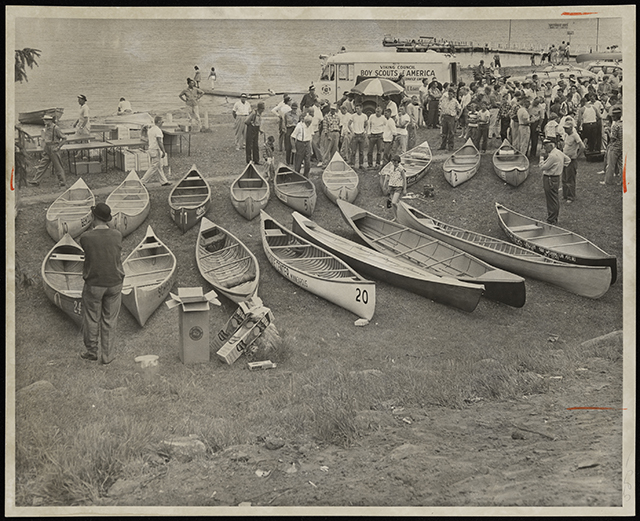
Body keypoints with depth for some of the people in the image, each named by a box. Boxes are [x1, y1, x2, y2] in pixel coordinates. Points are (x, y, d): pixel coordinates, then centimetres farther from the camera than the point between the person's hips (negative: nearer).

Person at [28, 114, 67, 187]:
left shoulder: (56, 128, -14)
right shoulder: (46, 127, 9)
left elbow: (64, 139, -11)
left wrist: (58, 147, -15)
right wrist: (44, 146, 15)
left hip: (54, 149, -7)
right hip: (47, 150, 7)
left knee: (57, 167, 0)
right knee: (42, 165, 4)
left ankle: (62, 183, 10)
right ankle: (36, 181, 5)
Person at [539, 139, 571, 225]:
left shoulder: (552, 156, -22)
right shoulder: (559, 152, 9)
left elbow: (542, 167, -21)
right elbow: (568, 160, 24)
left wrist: (542, 158, -9)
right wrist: (561, 166, 19)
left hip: (550, 180, -10)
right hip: (556, 178, 10)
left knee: (551, 201, -4)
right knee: (555, 200, 17)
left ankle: (551, 220, 1)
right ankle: (554, 218, 26)